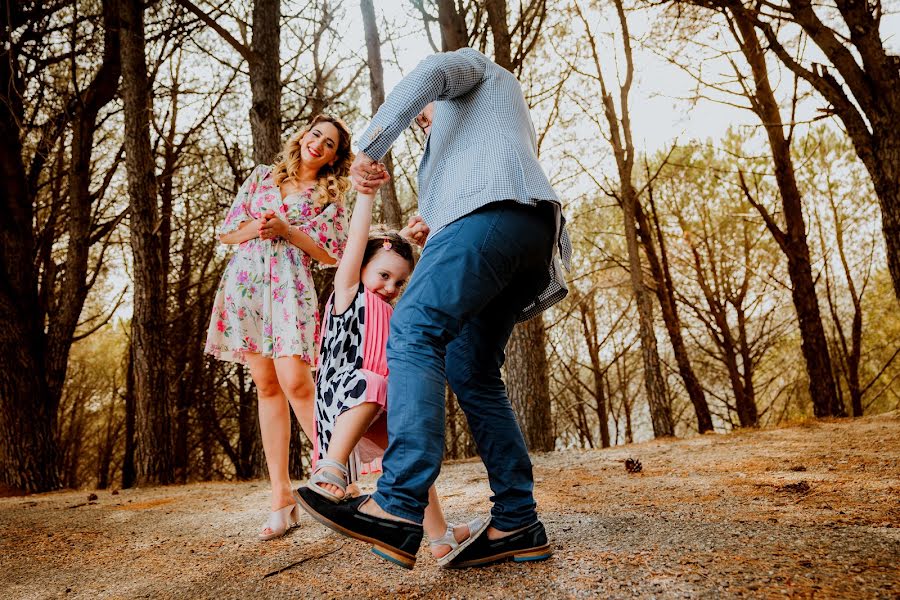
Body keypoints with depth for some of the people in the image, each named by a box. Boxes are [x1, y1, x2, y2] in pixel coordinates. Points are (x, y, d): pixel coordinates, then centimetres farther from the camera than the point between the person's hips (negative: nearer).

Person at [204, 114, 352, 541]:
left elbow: (332, 254, 1)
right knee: (267, 386, 0)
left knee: (296, 383, -19)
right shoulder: (261, 176, 18)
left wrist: (285, 229, -8)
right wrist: (253, 229, -5)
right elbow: (226, 231, 16)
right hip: (245, 282, 3)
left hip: (290, 286, -3)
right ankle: (281, 497, 2)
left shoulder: (330, 197, 10)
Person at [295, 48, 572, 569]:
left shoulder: (475, 65, 26)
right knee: (472, 372, 3)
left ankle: (398, 509, -34)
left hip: (492, 211, -9)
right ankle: (518, 523, -3)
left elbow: (429, 74, 0)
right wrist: (433, 233, 36)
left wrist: (369, 147, -9)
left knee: (414, 333, -22)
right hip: (527, 233, 9)